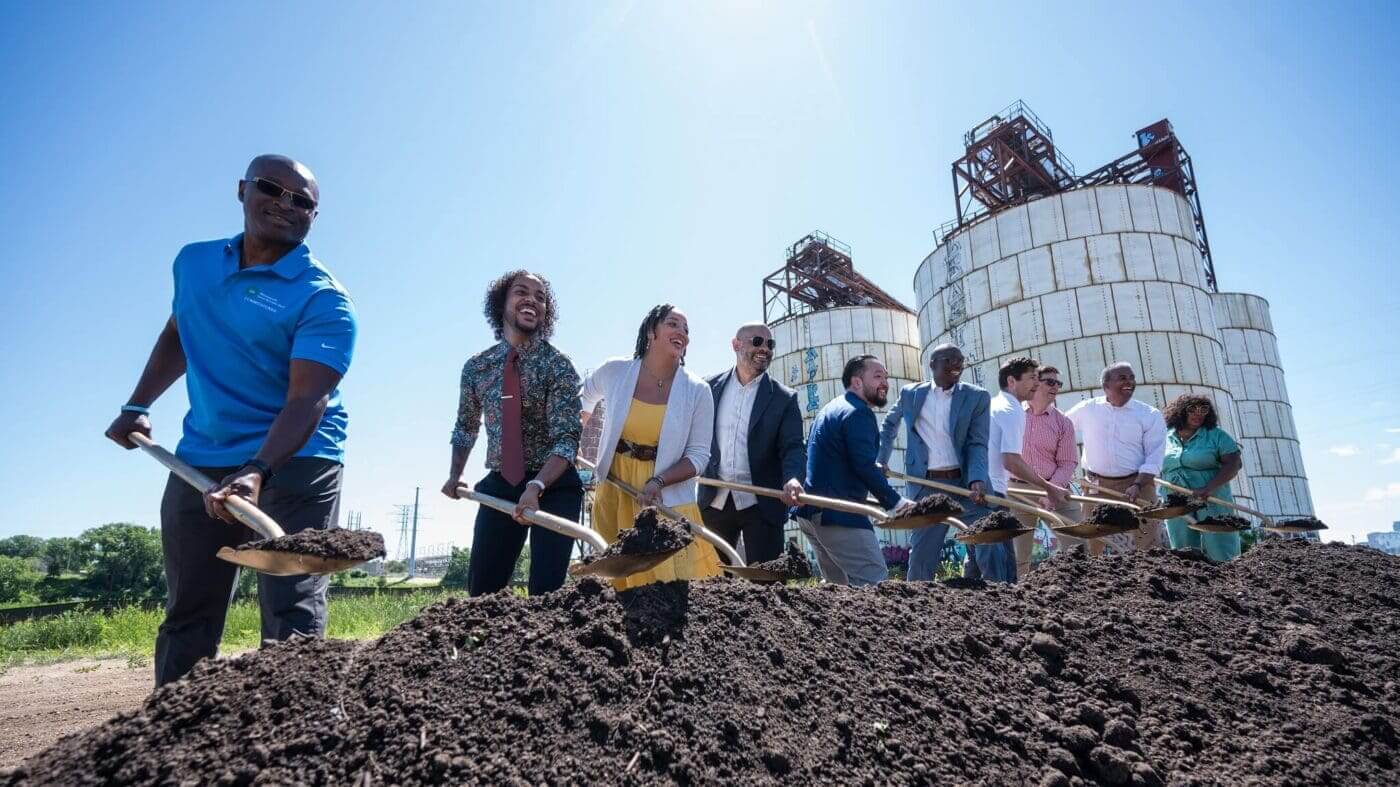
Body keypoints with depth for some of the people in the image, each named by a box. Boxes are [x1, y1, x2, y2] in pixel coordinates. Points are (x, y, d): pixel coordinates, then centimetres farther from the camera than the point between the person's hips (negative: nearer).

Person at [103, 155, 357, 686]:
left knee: (292, 611, -8)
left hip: (294, 463, -6)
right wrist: (137, 406, 16)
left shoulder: (323, 300, -13)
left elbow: (307, 400, -24)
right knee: (187, 612, 12)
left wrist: (258, 471, -38)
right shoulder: (193, 263, 8)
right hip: (199, 462, 6)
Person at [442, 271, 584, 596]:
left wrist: (536, 486, -33)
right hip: (499, 486, 4)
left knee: (547, 589, -8)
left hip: (555, 486, -3)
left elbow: (567, 438, -19)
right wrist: (455, 475, 7)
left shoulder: (558, 364, -10)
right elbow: (465, 426, 19)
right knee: (481, 589, 6)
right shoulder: (476, 366, 3)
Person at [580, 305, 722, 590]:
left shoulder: (697, 391, -7)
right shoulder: (615, 371, -4)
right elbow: (585, 395, 19)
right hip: (615, 492, 2)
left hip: (667, 496, -1)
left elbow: (698, 456, -6)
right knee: (613, 577, 10)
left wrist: (658, 482, -19)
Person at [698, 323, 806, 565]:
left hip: (761, 502, -2)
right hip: (715, 500, 2)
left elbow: (793, 447, -8)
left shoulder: (784, 398, 0)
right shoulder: (710, 388, 6)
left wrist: (792, 479, -28)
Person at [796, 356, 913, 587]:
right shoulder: (858, 412, -11)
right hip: (837, 515, -10)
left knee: (838, 585, 19)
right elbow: (865, 466, -20)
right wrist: (897, 503, -13)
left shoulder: (832, 408, 20)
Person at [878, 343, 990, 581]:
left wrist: (977, 480, -21)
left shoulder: (977, 397, 2)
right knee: (922, 554, 5)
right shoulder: (910, 394, 7)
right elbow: (889, 424, 25)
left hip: (964, 482, 0)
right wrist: (881, 460, 16)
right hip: (926, 486, 1)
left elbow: (977, 444, -5)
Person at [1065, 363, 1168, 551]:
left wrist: (1137, 486, -18)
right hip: (1095, 486, 2)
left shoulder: (1150, 415, -1)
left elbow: (1154, 459, -5)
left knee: (1147, 545, -2)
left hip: (1137, 483, -1)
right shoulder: (1085, 409, 3)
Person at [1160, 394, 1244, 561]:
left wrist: (1208, 488, -20)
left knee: (1221, 555, -5)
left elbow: (1234, 463, -9)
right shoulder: (1165, 438, 9)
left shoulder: (1216, 435, 2)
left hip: (1210, 502, -3)